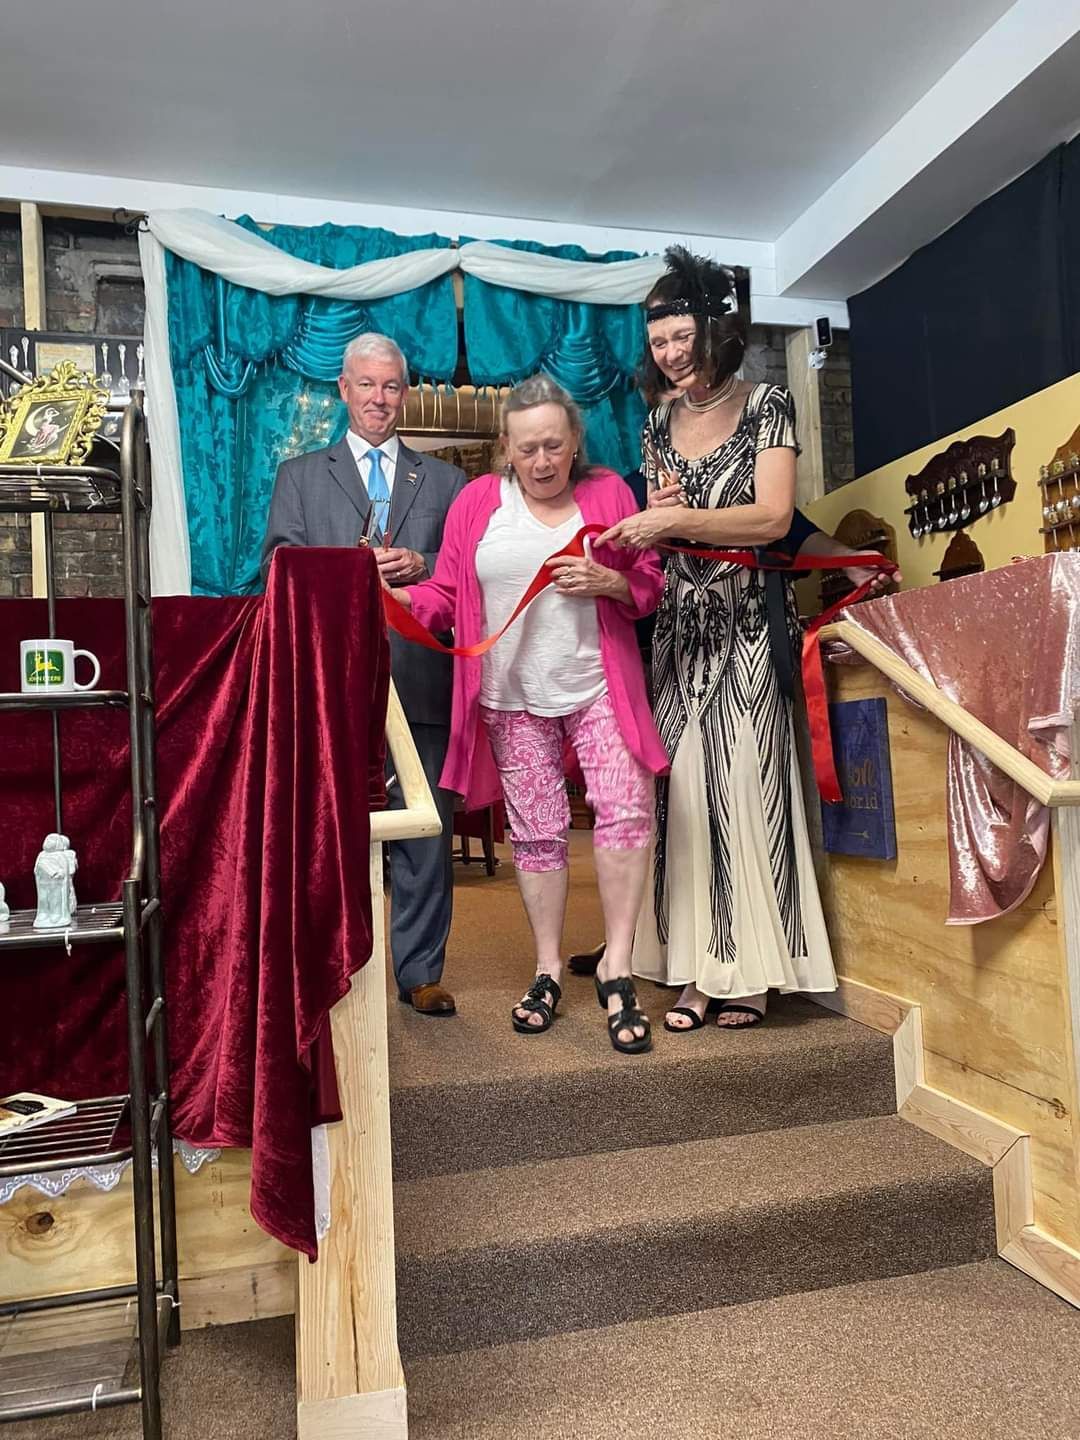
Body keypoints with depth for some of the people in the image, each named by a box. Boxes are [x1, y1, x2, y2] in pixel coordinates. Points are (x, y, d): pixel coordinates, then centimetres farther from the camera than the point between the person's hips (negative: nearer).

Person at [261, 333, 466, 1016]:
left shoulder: (445, 480, 16)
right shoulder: (300, 476, 14)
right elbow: (278, 570, 2)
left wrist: (422, 566, -10)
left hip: (421, 679, 1)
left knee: (426, 829, 4)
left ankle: (420, 972, 17)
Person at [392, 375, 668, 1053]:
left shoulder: (608, 492, 4)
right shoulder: (477, 502, 5)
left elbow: (651, 585, 6)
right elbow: (445, 594, 3)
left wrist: (609, 582, -14)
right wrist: (396, 598, -16)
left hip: (597, 685, 0)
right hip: (512, 695, 1)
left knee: (628, 810, -16)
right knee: (537, 831, 7)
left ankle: (617, 969, -2)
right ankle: (549, 969, 23)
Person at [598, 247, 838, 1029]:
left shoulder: (767, 406, 1)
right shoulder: (659, 424, 15)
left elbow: (773, 517, -12)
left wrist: (677, 520, -20)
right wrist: (656, 510, -2)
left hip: (750, 620, -4)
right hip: (682, 623, 4)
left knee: (745, 778, -5)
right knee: (684, 784, -1)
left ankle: (750, 968, 6)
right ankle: (698, 968, 5)